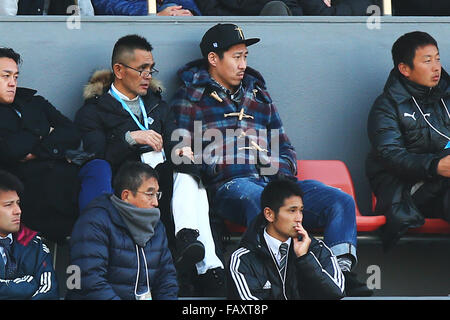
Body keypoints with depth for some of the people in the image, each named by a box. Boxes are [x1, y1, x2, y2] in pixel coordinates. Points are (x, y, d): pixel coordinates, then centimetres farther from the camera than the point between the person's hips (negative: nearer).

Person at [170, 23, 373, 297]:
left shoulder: (258, 94, 29)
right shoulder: (191, 97, 13)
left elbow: (285, 147, 31)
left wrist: (283, 171, 8)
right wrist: (218, 166, -12)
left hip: (273, 181, 6)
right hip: (230, 185, -6)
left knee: (341, 201, -17)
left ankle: (342, 272, -34)